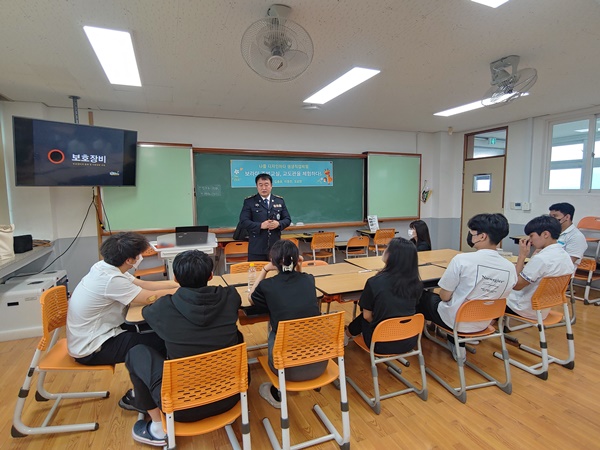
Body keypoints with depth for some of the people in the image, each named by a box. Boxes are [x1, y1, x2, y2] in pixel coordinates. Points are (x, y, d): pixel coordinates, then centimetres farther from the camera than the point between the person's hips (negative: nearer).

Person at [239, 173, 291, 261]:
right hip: (256, 249, -3)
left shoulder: (280, 200, 8)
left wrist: (278, 224, -13)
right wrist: (260, 225, -20)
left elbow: (287, 219, 9)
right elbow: (243, 221, -8)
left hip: (275, 247, 3)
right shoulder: (249, 201, -1)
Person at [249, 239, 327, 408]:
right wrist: (299, 270, 11)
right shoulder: (309, 280, 0)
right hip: (319, 363, 3)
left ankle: (276, 393, 38)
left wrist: (264, 270, 12)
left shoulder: (267, 286, -9)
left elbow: (251, 299, 16)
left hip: (288, 368, -3)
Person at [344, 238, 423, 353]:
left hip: (382, 343, -3)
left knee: (363, 319, 27)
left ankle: (346, 335, 55)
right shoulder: (417, 284, -9)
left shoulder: (374, 282, -22)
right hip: (409, 341, 4)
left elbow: (367, 316, -9)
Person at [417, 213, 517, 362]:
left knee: (422, 297, 18)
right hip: (482, 324, 5)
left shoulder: (462, 259, -25)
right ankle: (457, 347, 27)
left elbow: (444, 296, -17)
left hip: (454, 320, -5)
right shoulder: (510, 268, -9)